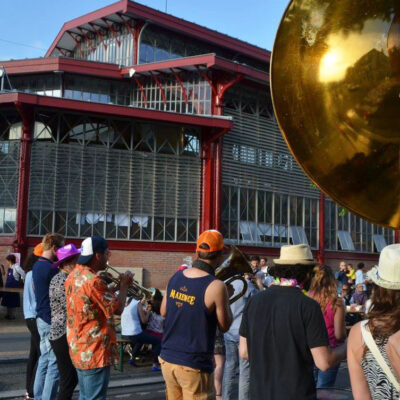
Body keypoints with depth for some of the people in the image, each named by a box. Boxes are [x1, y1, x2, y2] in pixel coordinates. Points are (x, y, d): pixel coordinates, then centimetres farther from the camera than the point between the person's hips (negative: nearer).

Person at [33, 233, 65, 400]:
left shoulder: (37, 265, 11)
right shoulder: (50, 268, -20)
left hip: (42, 318, 10)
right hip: (52, 320, -10)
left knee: (45, 360, 16)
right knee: (55, 363, -4)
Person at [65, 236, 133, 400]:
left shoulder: (74, 276, 8)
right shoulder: (93, 280, -23)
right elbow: (117, 309, -17)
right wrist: (124, 285, -4)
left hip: (78, 348, 10)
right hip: (94, 351, -10)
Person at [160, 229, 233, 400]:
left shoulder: (176, 277, 0)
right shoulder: (216, 287, -18)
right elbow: (224, 326, -7)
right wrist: (225, 299, 6)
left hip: (167, 359, 6)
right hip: (194, 366, -6)